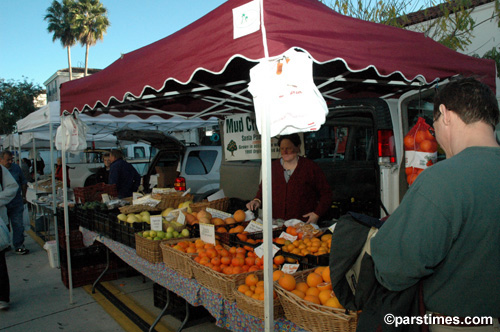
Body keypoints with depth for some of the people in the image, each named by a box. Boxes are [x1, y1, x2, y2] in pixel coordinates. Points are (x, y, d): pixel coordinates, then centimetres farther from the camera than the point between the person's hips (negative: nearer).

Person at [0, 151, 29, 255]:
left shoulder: (16, 168, 3)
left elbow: (23, 182, 13)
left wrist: (24, 196, 12)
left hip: (16, 203, 2)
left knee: (18, 226, 5)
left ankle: (19, 246, 15)